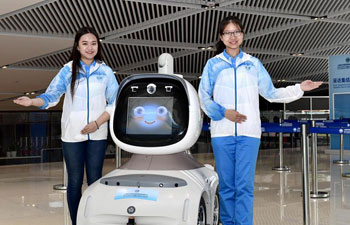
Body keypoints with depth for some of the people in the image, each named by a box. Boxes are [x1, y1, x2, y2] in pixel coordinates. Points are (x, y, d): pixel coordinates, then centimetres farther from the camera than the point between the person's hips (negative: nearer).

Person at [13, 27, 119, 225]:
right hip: (72, 134, 0)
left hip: (97, 135, 0)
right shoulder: (68, 71, 5)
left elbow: (115, 103, 4)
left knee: (95, 180, 1)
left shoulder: (106, 72, 6)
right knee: (75, 182, 3)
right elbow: (52, 96, 2)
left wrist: (97, 123, -8)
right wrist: (32, 101, -18)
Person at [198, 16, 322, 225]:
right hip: (222, 132, 0)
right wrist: (223, 112, -10)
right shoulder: (213, 64, 9)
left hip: (249, 132, 0)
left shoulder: (254, 64, 12)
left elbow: (270, 93, 14)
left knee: (245, 185, -6)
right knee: (226, 184, 3)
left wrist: (299, 88, 4)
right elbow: (204, 97, 6)